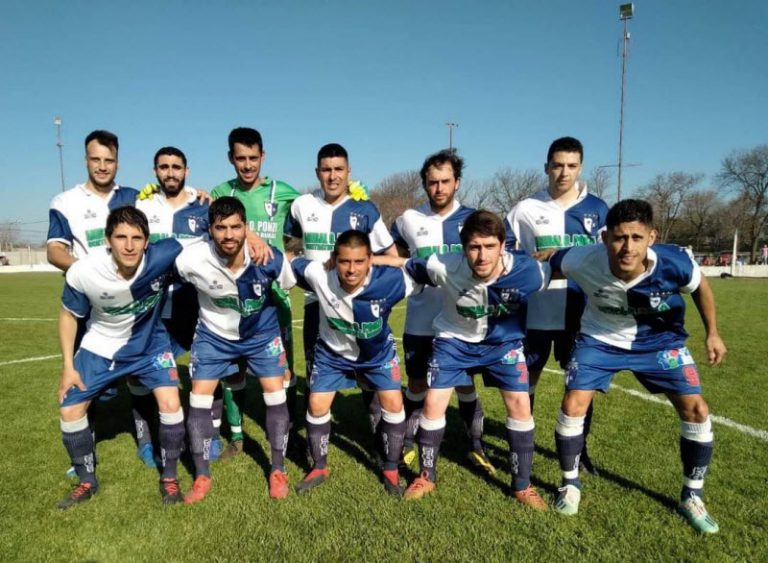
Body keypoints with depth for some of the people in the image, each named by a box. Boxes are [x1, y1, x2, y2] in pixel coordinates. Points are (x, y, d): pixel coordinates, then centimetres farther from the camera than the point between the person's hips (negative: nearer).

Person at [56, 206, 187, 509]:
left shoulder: (163, 257, -33)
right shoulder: (83, 272, -29)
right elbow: (69, 314, -8)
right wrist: (68, 366, -5)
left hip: (150, 342, -1)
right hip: (100, 347, 2)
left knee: (171, 404, -15)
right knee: (70, 409, 4)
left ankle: (169, 478, 10)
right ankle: (87, 482, 29)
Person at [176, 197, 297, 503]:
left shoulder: (271, 259, -28)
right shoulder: (191, 260, -30)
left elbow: (288, 284, -5)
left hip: (262, 332, 0)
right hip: (214, 334, 0)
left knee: (276, 395, -5)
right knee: (199, 398, -2)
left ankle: (278, 471, 13)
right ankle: (202, 477, 16)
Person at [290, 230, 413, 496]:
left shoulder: (390, 280, -35)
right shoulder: (318, 275, -34)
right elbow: (290, 263, -15)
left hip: (378, 351, 0)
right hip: (332, 351, 1)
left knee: (393, 404, -7)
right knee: (316, 405, 0)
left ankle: (391, 470, 17)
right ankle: (319, 468, 26)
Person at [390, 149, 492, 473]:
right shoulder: (408, 220, 1)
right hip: (419, 321, 1)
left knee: (464, 384, 9)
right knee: (417, 383, 12)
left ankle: (476, 447, 26)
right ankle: (407, 443, 29)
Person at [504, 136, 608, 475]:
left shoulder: (597, 209, 5)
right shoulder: (525, 209, 2)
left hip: (580, 312, 1)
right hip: (536, 311, -1)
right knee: (527, 377, 9)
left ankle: (580, 449, 27)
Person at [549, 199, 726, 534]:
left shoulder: (673, 262, -30)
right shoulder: (583, 261, -34)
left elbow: (700, 287, -5)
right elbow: (545, 263, -12)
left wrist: (712, 333, 3)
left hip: (659, 340, 1)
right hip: (600, 338, -1)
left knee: (696, 410, -4)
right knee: (572, 405, -11)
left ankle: (691, 496, 19)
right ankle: (570, 483, 14)